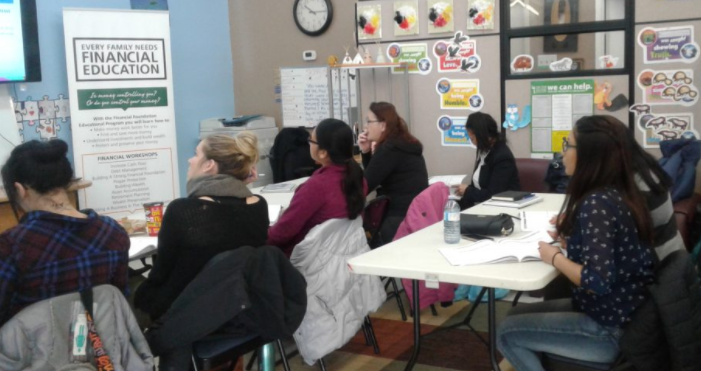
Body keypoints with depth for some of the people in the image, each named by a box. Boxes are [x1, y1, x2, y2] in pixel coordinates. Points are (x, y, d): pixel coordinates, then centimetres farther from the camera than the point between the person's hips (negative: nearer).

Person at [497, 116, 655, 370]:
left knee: (507, 333, 0)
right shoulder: (615, 194, 4)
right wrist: (570, 236, 3)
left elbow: (599, 282, -29)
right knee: (516, 316, 16)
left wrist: (555, 258, -15)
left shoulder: (597, 204, -24)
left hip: (610, 330, -9)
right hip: (618, 311, 9)